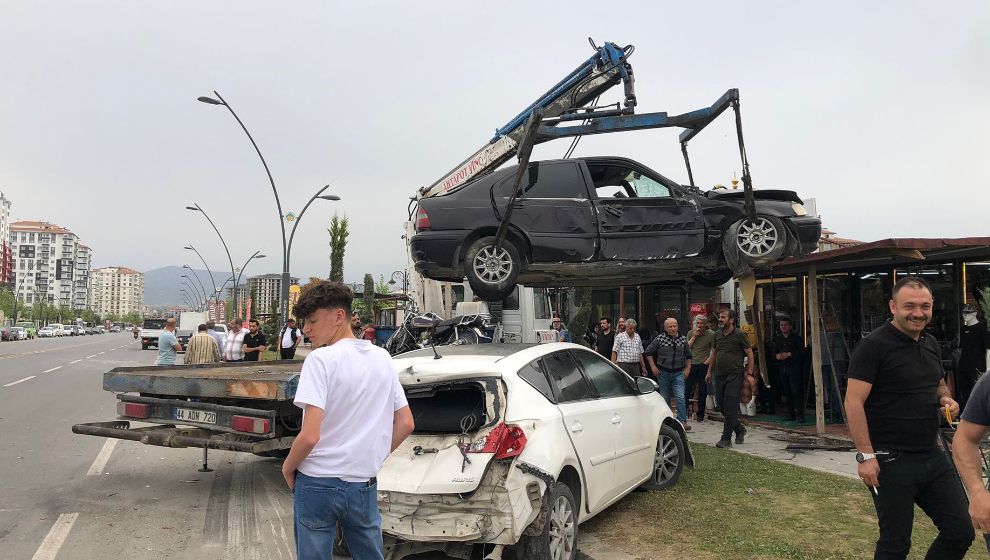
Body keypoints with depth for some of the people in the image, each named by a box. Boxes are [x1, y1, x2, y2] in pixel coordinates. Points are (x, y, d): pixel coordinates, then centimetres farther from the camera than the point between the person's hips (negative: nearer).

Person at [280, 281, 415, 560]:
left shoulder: (321, 359, -14)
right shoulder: (382, 357, 4)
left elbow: (309, 436, -20)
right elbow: (405, 424, 8)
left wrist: (287, 467, -2)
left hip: (317, 483, -5)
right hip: (364, 485, 5)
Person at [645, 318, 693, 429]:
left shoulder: (683, 339, 4)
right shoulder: (660, 338, -4)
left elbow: (688, 356, 16)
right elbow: (648, 352, 3)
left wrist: (687, 368, 7)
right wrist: (653, 366, -2)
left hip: (678, 373, 1)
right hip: (663, 373, 0)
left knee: (680, 397, -13)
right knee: (665, 398, 7)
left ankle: (682, 422, -10)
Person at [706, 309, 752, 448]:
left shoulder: (739, 335, -5)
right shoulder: (717, 335, 12)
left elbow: (750, 354, -3)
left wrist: (749, 373, -8)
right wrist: (709, 372, 18)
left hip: (735, 375, -6)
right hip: (720, 374, 7)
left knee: (730, 407, -8)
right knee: (722, 406, 10)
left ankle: (726, 439, -3)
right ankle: (740, 430, 30)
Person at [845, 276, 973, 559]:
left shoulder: (931, 343, 11)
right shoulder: (874, 345, -14)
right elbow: (853, 402, -18)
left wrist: (945, 398, 4)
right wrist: (866, 456, -23)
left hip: (932, 457, 7)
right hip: (891, 461, -7)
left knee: (961, 533, 12)